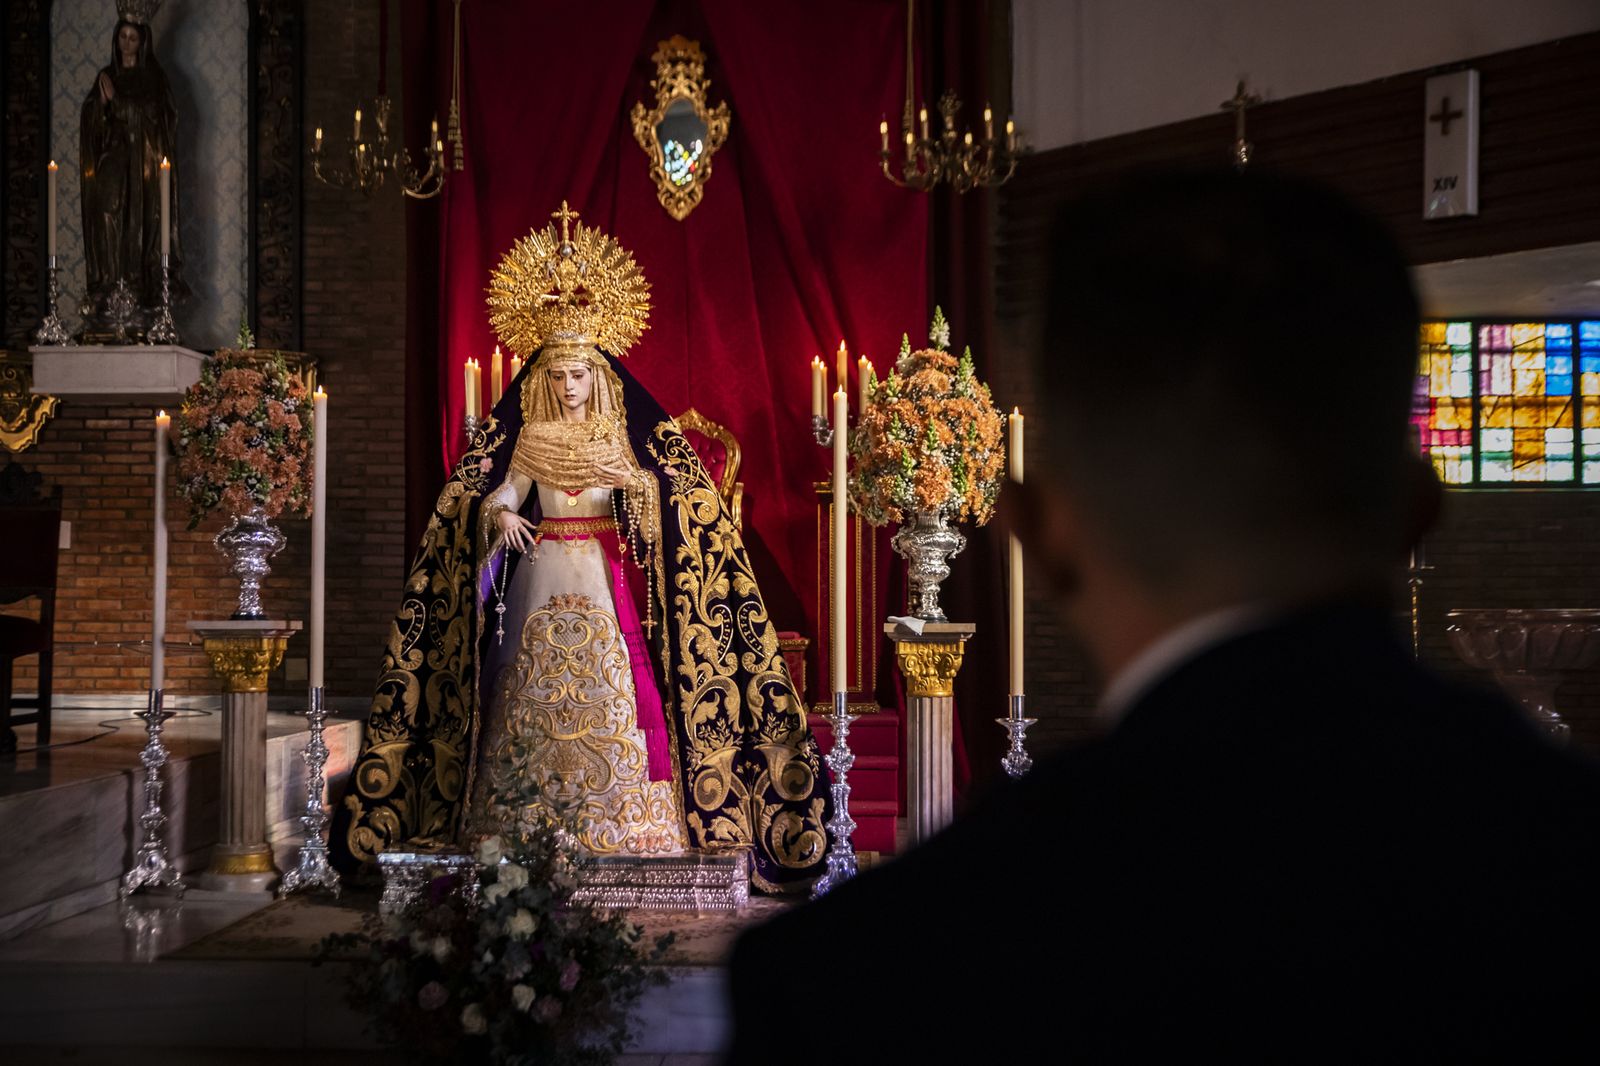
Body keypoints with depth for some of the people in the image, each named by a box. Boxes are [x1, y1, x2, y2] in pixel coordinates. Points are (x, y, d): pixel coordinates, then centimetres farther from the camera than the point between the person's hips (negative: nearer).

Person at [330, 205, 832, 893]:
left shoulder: (629, 437, 5)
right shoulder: (524, 435, 8)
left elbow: (672, 503, 0)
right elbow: (496, 494, 3)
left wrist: (635, 481, -20)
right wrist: (501, 515, -19)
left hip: (608, 580, -1)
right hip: (541, 582, 1)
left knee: (610, 692, -9)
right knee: (534, 694, -3)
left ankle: (618, 830, -4)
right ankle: (524, 830, 1)